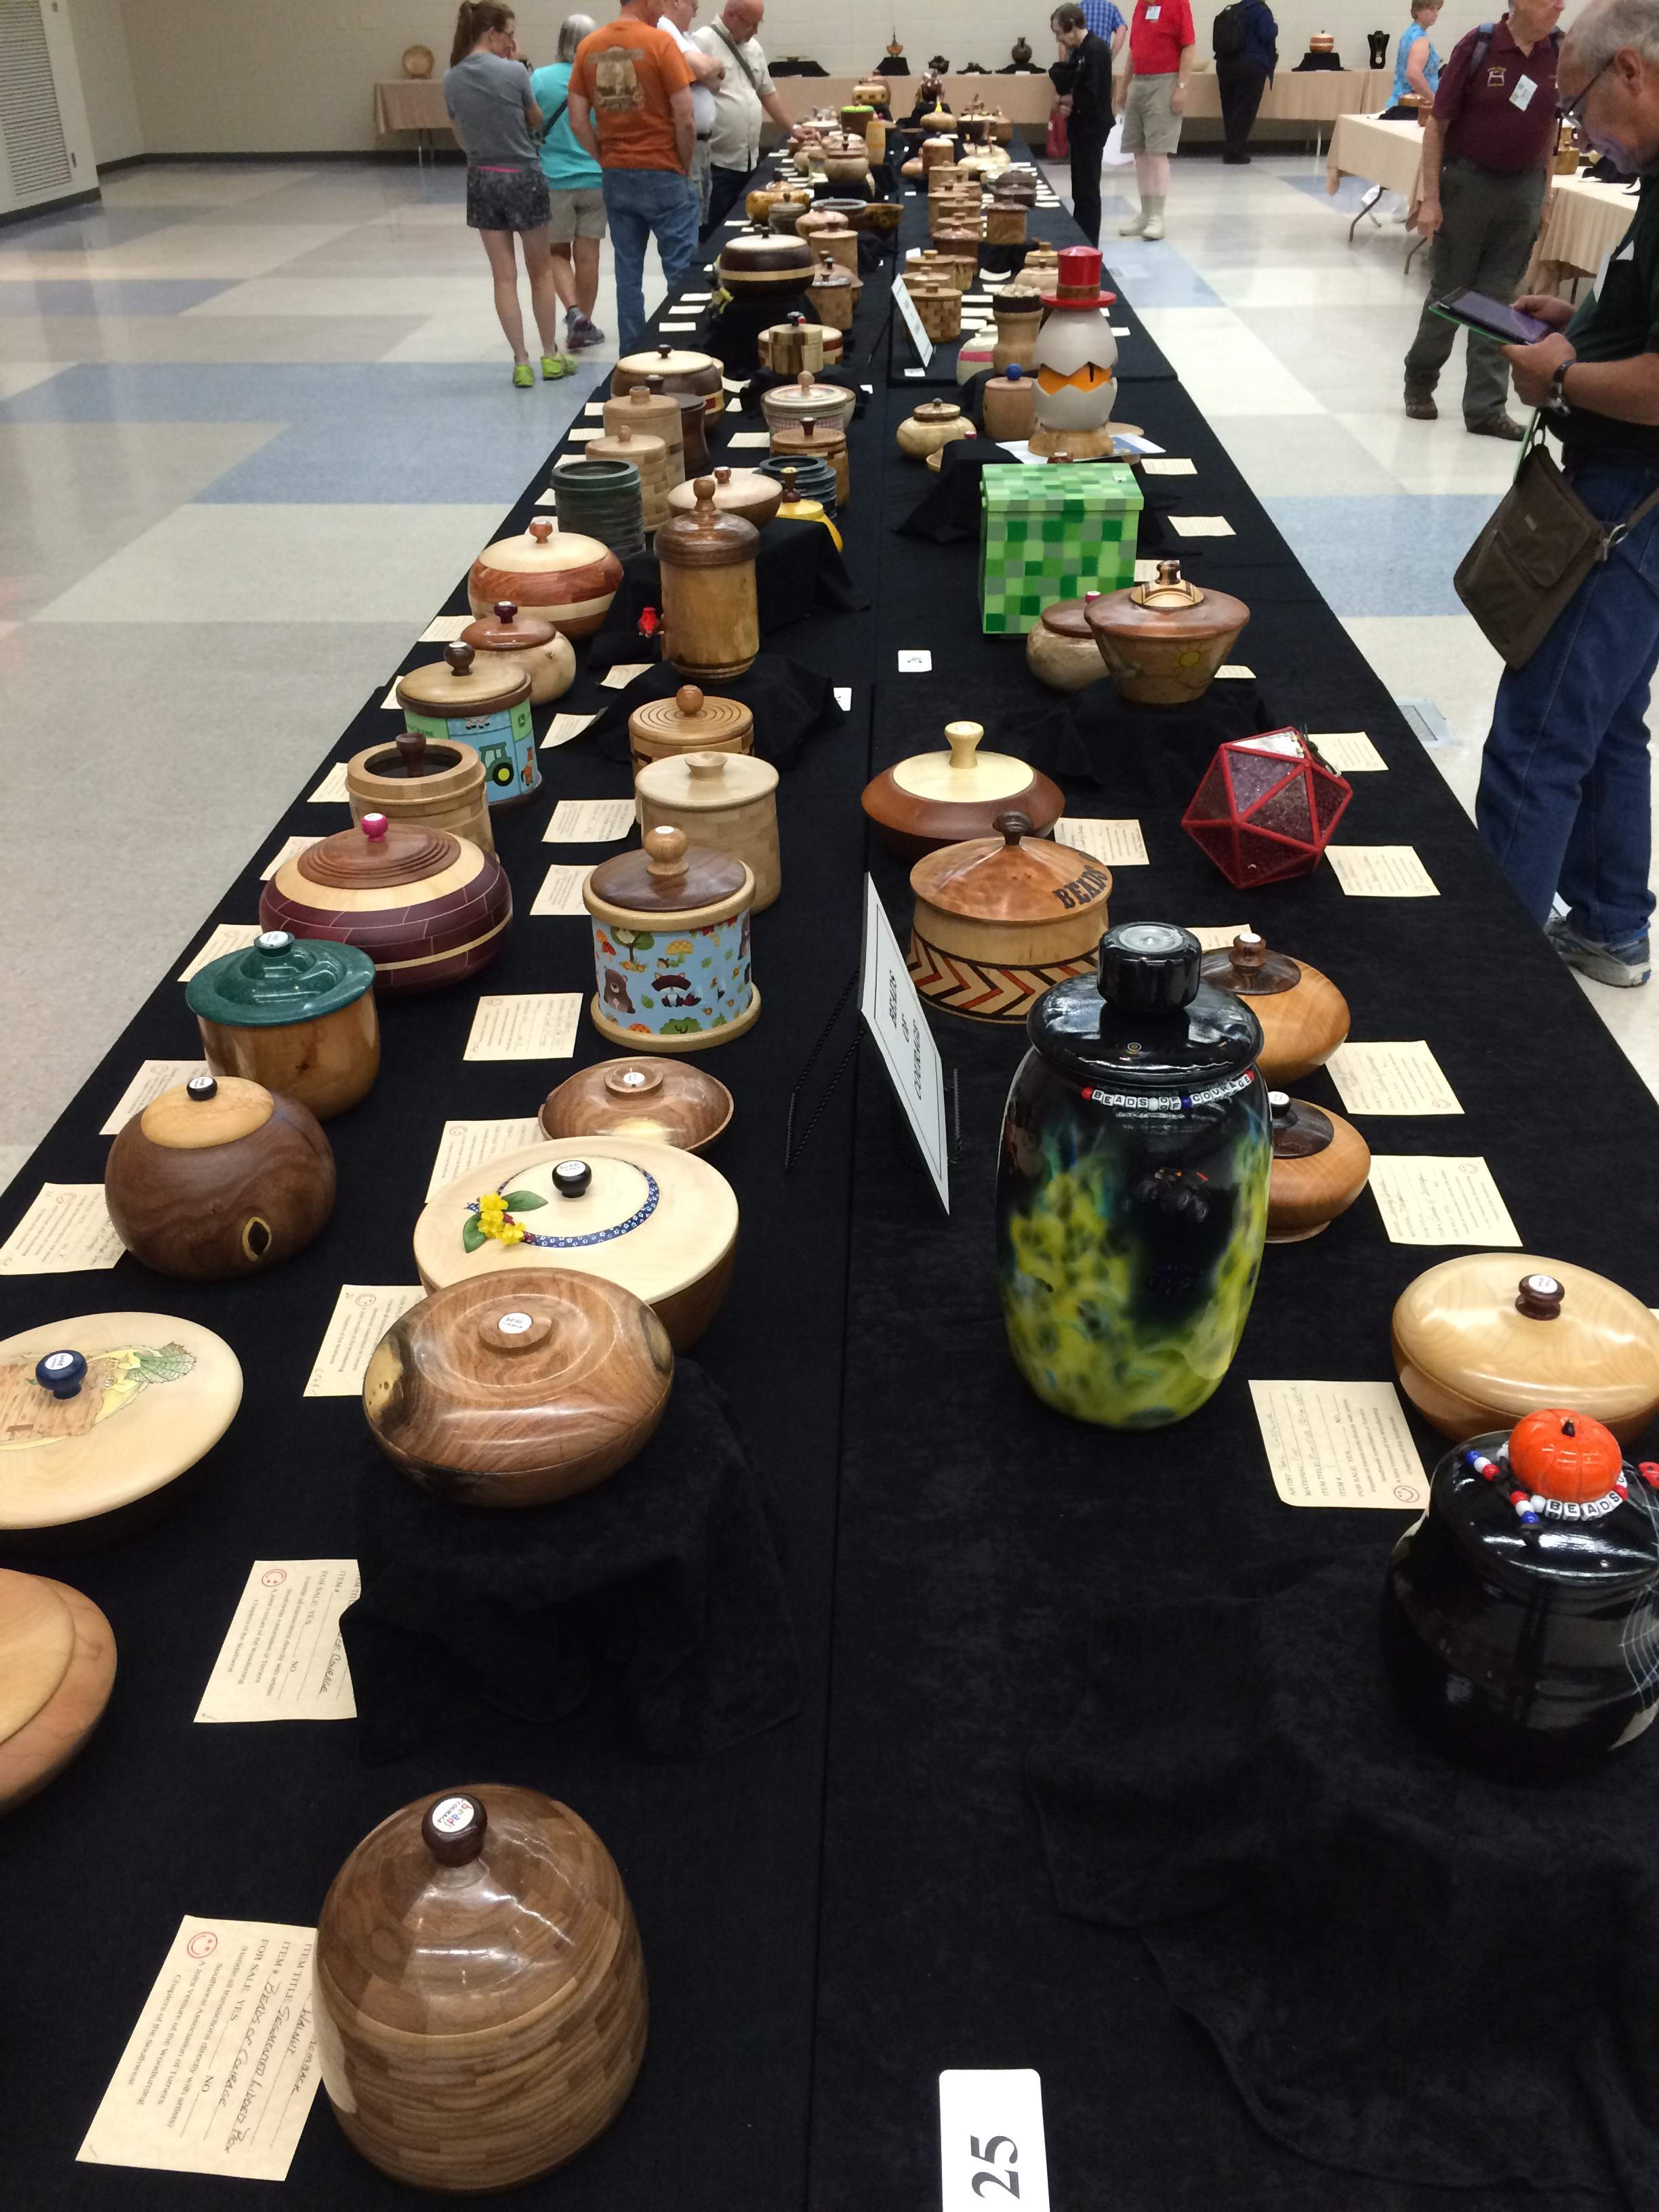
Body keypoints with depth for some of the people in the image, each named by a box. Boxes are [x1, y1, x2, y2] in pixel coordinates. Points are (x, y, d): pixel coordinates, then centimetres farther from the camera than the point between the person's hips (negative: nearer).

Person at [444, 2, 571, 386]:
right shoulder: (513, 71, -15)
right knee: (540, 271, 12)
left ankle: (521, 363, 3)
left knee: (505, 276, 6)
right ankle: (550, 357, 17)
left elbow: (462, 137, 8)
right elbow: (537, 122, 1)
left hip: (481, 179, 4)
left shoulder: (451, 80, -1)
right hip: (523, 176, -3)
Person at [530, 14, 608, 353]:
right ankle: (583, 326, 14)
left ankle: (573, 312, -5)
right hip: (596, 179, 0)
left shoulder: (540, 79, -6)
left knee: (558, 252, 14)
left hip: (553, 181, 0)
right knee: (587, 255, 8)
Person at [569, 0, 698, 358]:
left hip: (615, 177, 5)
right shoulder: (660, 42, -11)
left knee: (628, 271, 11)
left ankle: (631, 354, 14)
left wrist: (606, 160, 11)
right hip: (662, 174, -5)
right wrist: (685, 167, 1)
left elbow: (578, 121, 4)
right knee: (681, 270, 2)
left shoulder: (589, 46, 4)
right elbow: (685, 119, -13)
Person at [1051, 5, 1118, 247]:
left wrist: (1070, 101, -7)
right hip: (1082, 126, 10)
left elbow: (1091, 96, -23)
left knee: (1087, 190, -4)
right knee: (1080, 189, 15)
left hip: (1092, 127, -10)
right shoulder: (1079, 50, 11)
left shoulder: (1095, 50, -17)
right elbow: (1063, 86, 12)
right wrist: (1063, 60, -6)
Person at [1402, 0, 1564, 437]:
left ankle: (1486, 407, 7)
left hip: (1523, 189, 3)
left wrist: (1540, 189, 9)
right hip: (1467, 183, -3)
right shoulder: (1478, 45, -12)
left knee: (1498, 300, 4)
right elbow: (1437, 123, -8)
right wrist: (1430, 197, -12)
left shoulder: (1560, 51, -1)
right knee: (1449, 292, 9)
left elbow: (1550, 123, 10)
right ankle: (1420, 380, 30)